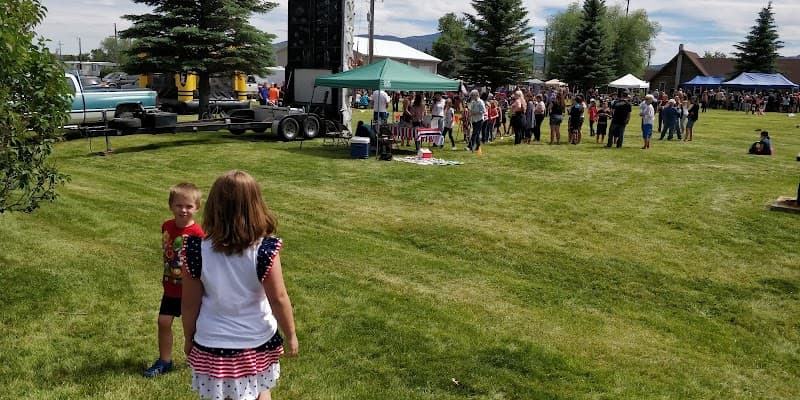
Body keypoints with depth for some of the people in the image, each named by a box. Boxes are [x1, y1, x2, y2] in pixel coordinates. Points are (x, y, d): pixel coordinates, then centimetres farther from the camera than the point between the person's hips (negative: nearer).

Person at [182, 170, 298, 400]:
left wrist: (189, 338, 10)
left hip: (212, 344, 1)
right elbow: (279, 299, -14)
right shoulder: (265, 250, -21)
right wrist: (290, 336, 2)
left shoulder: (197, 250, -16)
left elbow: (190, 303, -7)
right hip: (257, 342, 0)